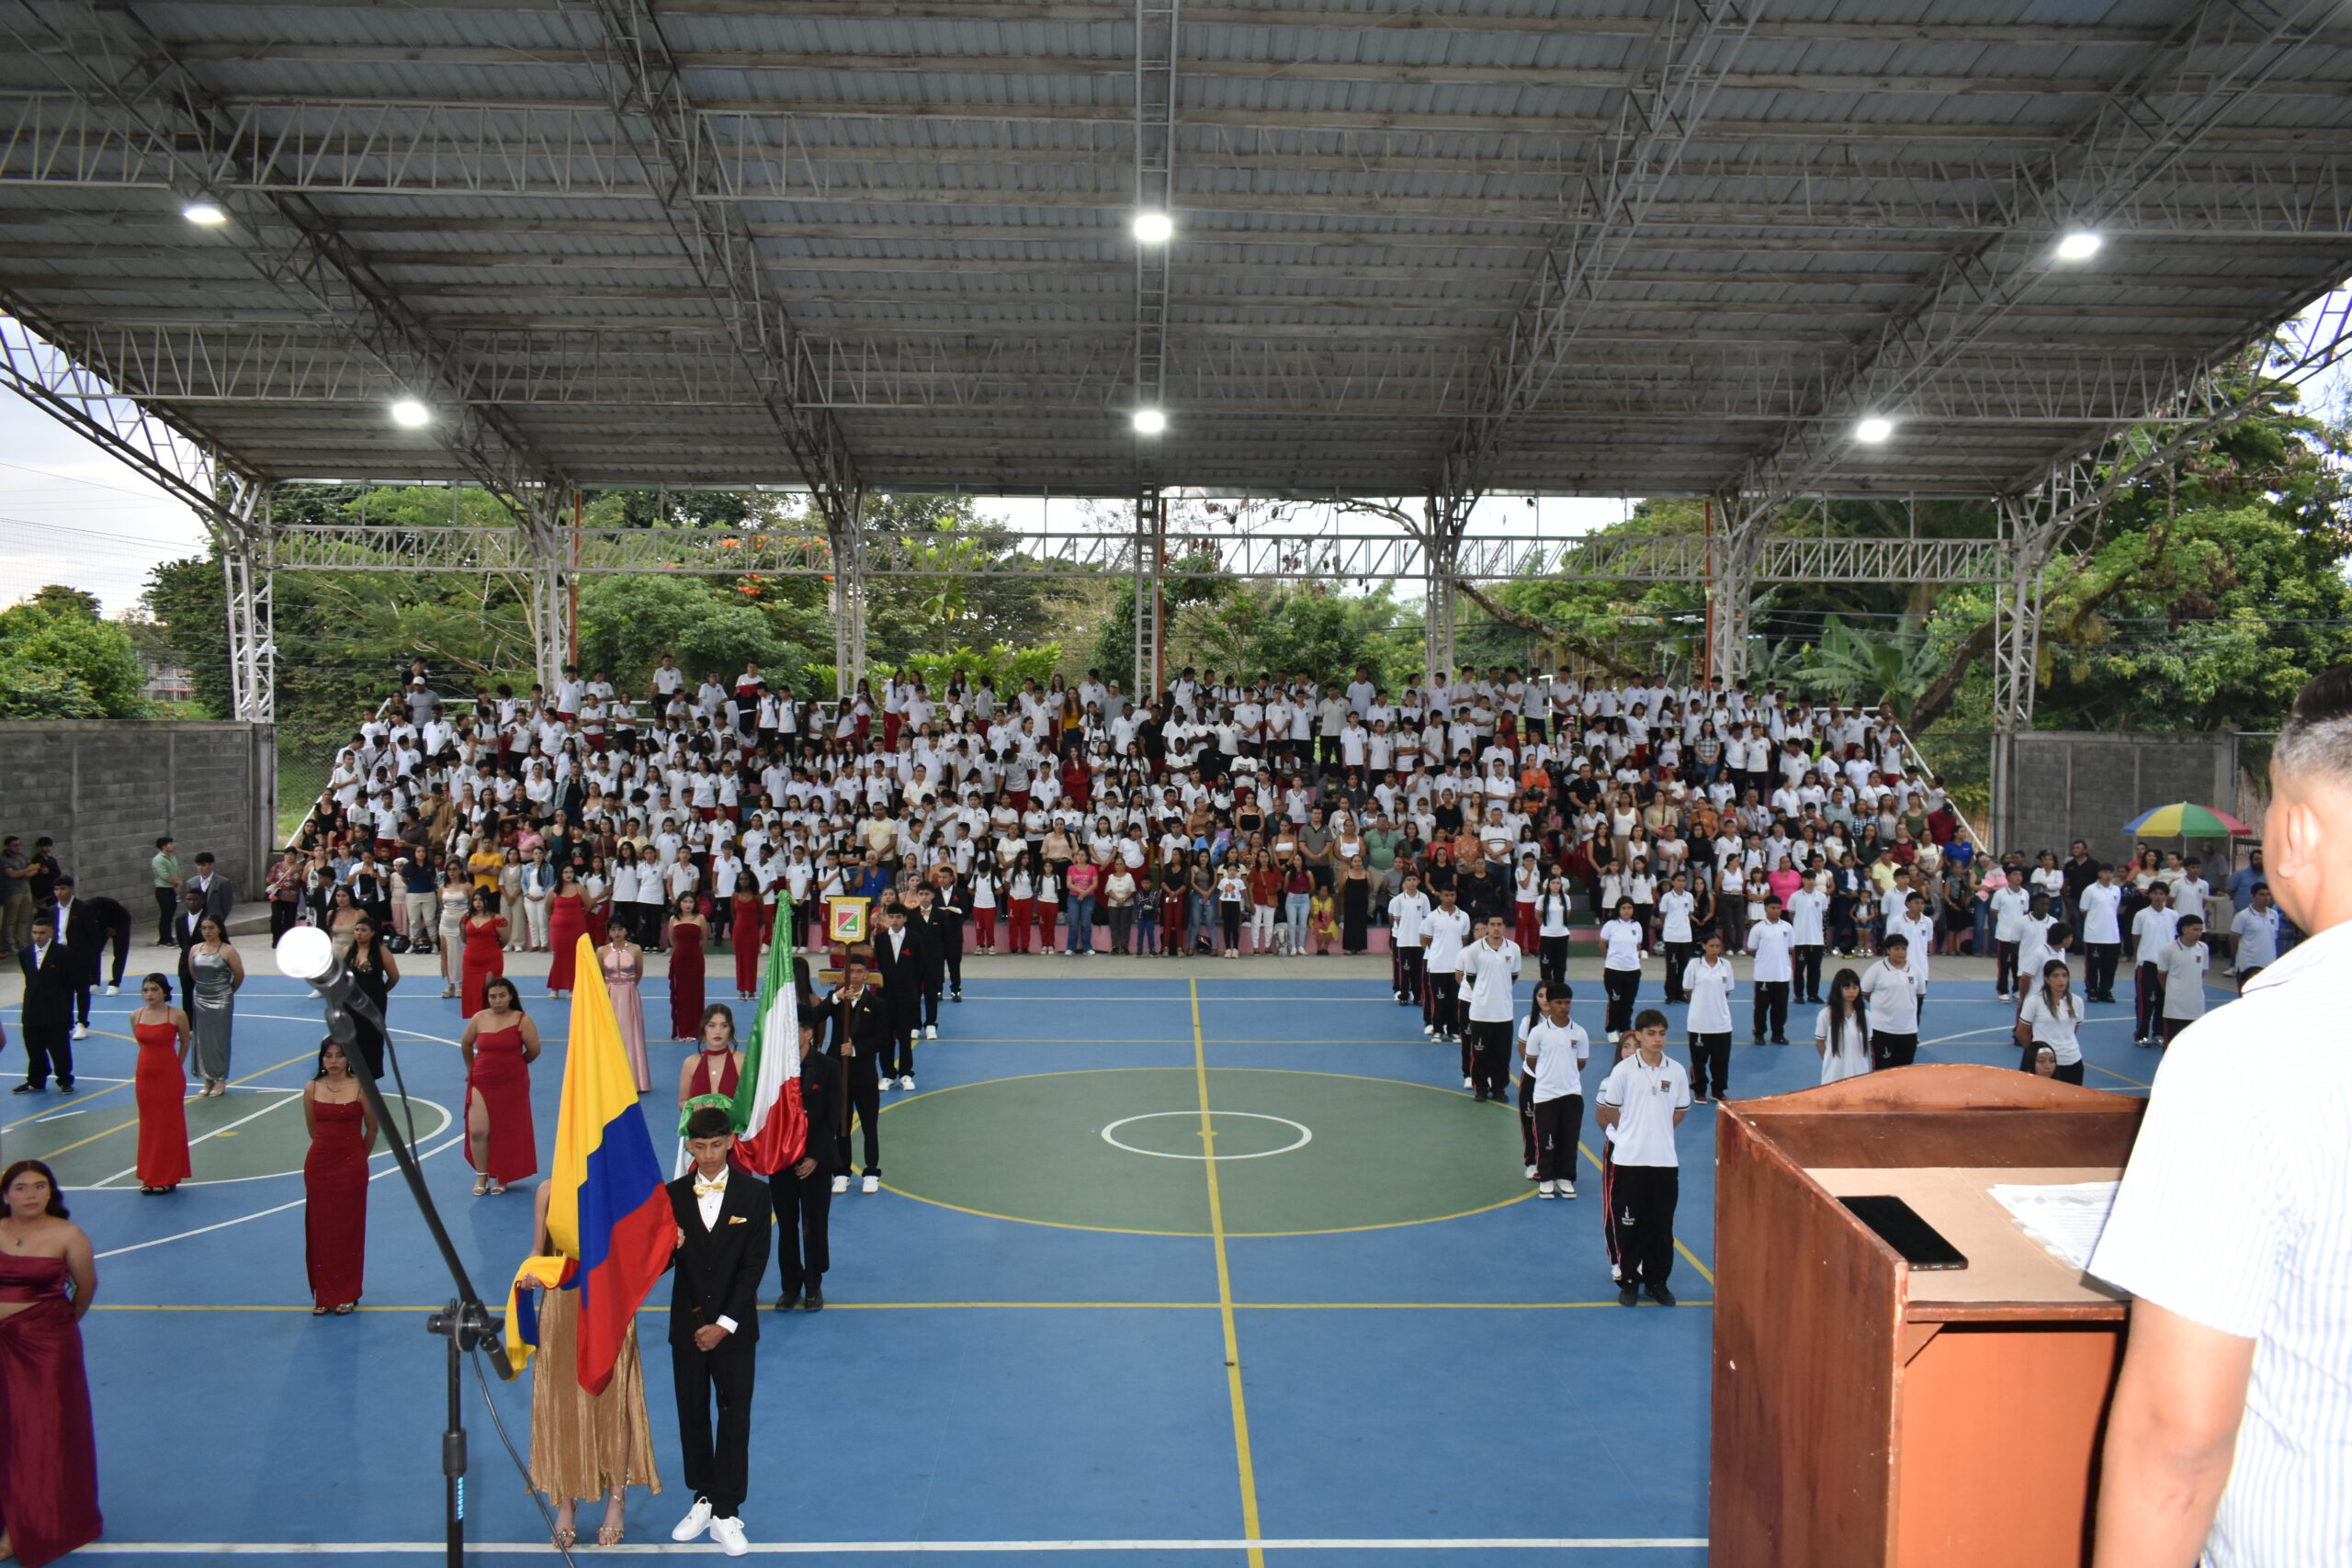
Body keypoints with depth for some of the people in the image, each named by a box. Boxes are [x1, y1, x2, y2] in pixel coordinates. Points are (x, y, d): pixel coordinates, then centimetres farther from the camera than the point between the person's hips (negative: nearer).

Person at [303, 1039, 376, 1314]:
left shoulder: (360, 1088, -8)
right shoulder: (311, 1089, 0)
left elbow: (372, 1130, 3)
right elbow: (313, 1129, 13)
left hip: (351, 1166, -2)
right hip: (318, 1165, 3)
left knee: (349, 1230, 5)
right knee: (319, 1230, 7)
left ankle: (346, 1294, 16)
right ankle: (322, 1294, 18)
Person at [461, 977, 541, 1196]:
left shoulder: (522, 1020, -8)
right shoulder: (479, 1019, 2)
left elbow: (534, 1050, -7)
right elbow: (465, 1044, 17)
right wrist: (471, 1068, 23)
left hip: (512, 1085, -2)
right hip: (481, 1083, 2)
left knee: (507, 1132, 6)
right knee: (477, 1131, -5)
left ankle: (501, 1178, 22)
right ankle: (482, 1176, 13)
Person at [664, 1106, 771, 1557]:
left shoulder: (754, 1194, -6)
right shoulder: (673, 1195, 0)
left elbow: (754, 1266, -8)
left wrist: (724, 1325, -13)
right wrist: (666, 1248, -24)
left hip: (734, 1329, -2)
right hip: (686, 1325, 2)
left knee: (734, 1419, 2)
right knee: (692, 1415, 12)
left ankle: (726, 1513, 11)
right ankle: (703, 1499, 27)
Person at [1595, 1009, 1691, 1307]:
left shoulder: (1677, 1071, 2)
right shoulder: (1623, 1070, -6)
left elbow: (1680, 1112, 15)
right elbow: (1604, 1113, 2)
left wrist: (1656, 1131, 10)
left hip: (1665, 1160, 2)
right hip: (1629, 1160, -2)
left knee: (1662, 1226, 7)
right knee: (1629, 1225, 4)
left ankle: (1657, 1281, 21)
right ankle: (1628, 1281, 17)